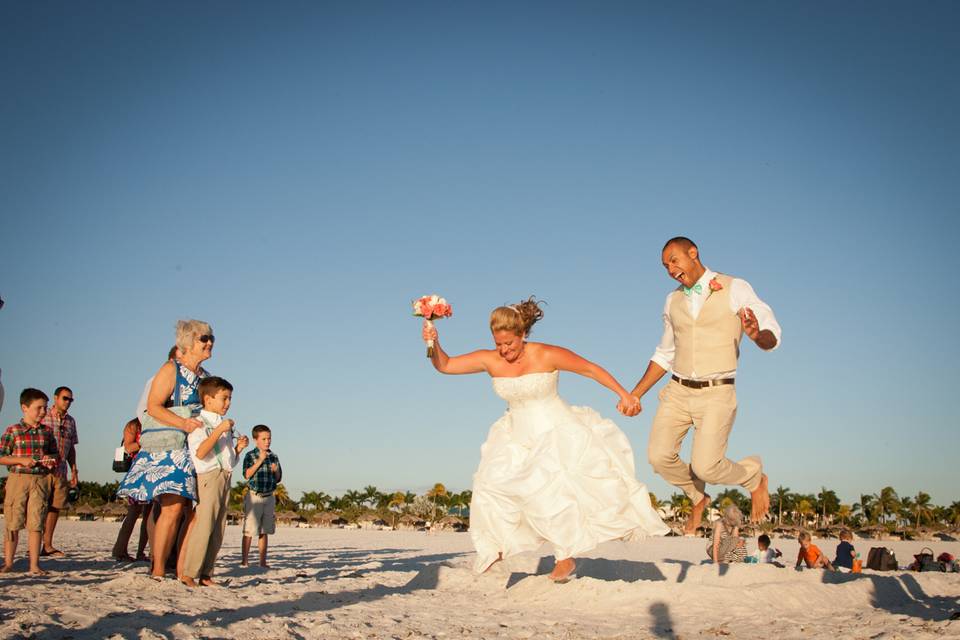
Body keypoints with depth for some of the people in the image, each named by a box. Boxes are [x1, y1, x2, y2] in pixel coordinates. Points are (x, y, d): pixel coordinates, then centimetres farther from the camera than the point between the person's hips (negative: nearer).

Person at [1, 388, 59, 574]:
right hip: (17, 479, -2)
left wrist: (52, 461, -4)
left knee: (36, 524, 1)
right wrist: (22, 460, -14)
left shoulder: (47, 432, 10)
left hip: (40, 481, 2)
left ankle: (34, 564, 6)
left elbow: (55, 455, 18)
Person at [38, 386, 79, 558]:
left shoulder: (70, 421, 14)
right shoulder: (43, 418, -3)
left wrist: (74, 470, 16)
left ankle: (47, 545, 12)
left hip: (61, 471, 5)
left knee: (56, 507, 6)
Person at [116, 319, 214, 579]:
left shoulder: (206, 377, 18)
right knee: (173, 507, -15)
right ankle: (157, 571, -9)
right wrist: (182, 423, -23)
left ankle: (182, 568, 7)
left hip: (195, 449, 8)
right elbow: (153, 406, -12)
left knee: (191, 508, 3)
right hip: (166, 446, -8)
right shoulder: (171, 370, -4)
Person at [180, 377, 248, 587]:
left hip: (225, 479, 8)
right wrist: (219, 430, -22)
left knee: (218, 530, 7)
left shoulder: (225, 425, 20)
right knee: (203, 526, -12)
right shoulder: (200, 423, -5)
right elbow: (200, 453, -20)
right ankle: (188, 573, -7)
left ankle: (205, 574, 12)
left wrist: (238, 448, 6)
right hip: (209, 477, -8)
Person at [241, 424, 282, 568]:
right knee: (249, 531, -3)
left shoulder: (273, 457, 9)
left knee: (264, 532, 9)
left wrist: (276, 471, -7)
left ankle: (263, 562, 15)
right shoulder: (250, 456, -5)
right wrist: (260, 460, -19)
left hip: (269, 497, 5)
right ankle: (244, 561, 3)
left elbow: (278, 479, 14)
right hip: (254, 496, -5)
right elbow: (247, 475, -17)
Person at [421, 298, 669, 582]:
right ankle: (496, 548, 21)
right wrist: (434, 343, -27)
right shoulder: (489, 360, -8)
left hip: (556, 433, -5)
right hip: (519, 438, 5)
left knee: (550, 487, -22)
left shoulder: (547, 356, -18)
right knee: (492, 484, 0)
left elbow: (591, 369, -7)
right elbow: (444, 365, -8)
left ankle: (566, 558, -8)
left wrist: (624, 394, -4)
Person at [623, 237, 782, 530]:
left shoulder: (736, 289, -5)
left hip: (716, 394, -5)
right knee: (659, 456, -8)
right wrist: (636, 394, 14)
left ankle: (755, 478, 20)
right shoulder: (673, 301, 11)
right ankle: (698, 498, 23)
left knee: (705, 467, -14)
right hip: (678, 391, 5)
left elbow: (772, 338, -11)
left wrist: (757, 333, -35)